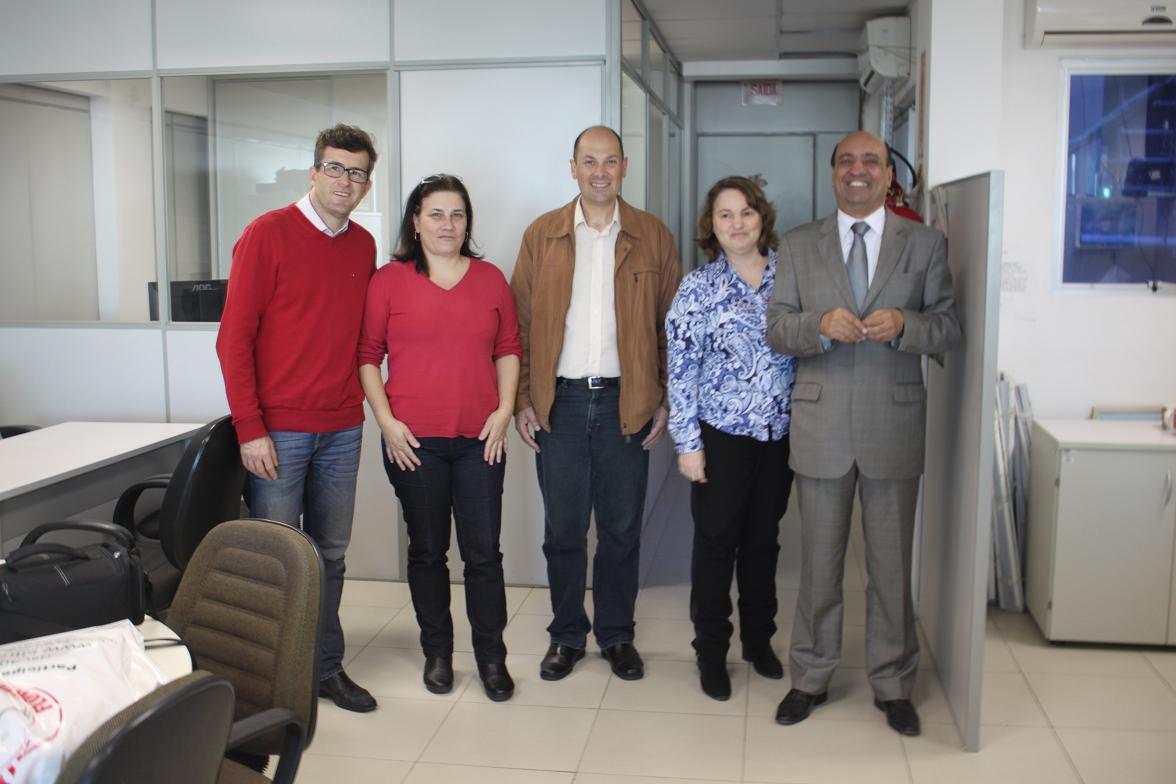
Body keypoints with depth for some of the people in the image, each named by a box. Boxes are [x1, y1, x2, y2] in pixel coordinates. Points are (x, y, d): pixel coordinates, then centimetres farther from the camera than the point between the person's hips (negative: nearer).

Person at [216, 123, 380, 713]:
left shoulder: (363, 246, 10)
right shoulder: (268, 235, -6)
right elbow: (234, 336, -9)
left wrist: (358, 401, 8)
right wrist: (250, 428, -13)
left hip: (342, 430, 5)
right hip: (278, 431, -5)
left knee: (329, 554, 12)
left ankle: (326, 667, 25)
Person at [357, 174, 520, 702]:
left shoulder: (490, 278, 9)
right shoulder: (389, 280, 2)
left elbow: (508, 348, 13)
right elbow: (367, 355, 3)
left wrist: (504, 409, 1)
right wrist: (386, 420, -5)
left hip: (480, 438, 1)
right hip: (413, 440, -1)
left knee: (484, 550, 3)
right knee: (427, 549, 10)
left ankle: (491, 656, 18)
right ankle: (437, 652, 26)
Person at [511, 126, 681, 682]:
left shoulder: (653, 237, 4)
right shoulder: (542, 235, 4)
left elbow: (671, 324, 5)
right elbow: (520, 322, 4)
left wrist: (665, 400, 0)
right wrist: (522, 400, -2)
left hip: (626, 402, 0)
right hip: (560, 401, 0)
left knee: (621, 528, 9)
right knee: (562, 528, 8)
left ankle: (617, 635, 25)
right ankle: (566, 635, 24)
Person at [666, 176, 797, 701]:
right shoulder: (698, 288, -6)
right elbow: (681, 370, -7)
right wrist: (687, 443, -10)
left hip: (779, 435, 3)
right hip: (722, 435, -3)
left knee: (763, 539, 15)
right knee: (716, 543, 5)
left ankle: (759, 638, 31)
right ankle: (711, 651, 19)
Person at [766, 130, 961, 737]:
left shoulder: (925, 244, 5)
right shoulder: (798, 245, 6)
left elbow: (948, 327, 2)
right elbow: (776, 329, 2)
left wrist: (903, 324, -18)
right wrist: (821, 323, -19)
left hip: (893, 424, 0)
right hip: (820, 425, 0)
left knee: (892, 563, 10)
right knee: (819, 562, 11)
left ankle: (892, 683, 26)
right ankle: (811, 678, 27)